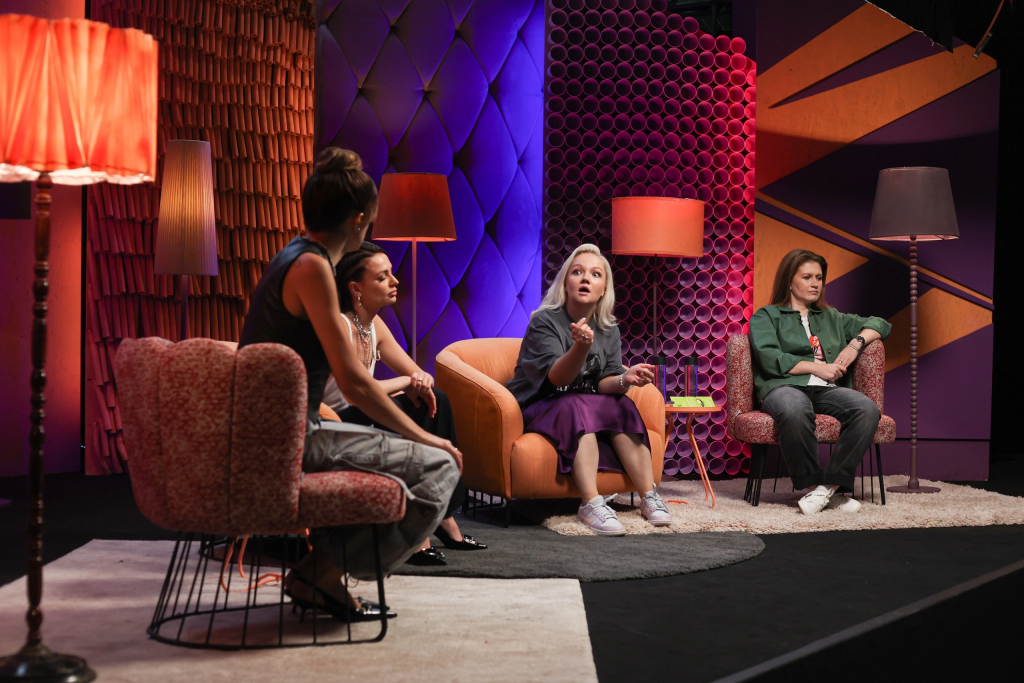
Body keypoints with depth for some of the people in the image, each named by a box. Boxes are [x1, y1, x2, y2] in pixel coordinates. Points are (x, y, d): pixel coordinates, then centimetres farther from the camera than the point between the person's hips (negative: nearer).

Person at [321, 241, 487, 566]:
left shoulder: (374, 325, 7)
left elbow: (419, 374, 10)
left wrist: (418, 382, -15)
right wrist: (407, 381, -17)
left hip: (364, 419, 9)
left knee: (436, 400, -6)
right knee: (390, 412, -32)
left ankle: (442, 515, -5)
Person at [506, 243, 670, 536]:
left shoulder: (609, 331, 3)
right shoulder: (545, 321, -14)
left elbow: (604, 383, -6)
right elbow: (557, 378, -26)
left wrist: (625, 379, -30)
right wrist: (582, 346, -44)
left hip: (586, 407, 6)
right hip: (534, 408, -6)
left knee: (622, 405, -18)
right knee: (576, 407, -33)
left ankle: (649, 496, -19)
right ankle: (591, 504, -41)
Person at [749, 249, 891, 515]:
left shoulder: (831, 317, 32)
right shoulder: (766, 316, 17)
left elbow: (880, 324, 33)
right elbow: (769, 358, -1)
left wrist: (857, 342, 12)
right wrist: (818, 367, -6)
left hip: (828, 391, 4)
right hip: (786, 387, -4)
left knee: (867, 409, -30)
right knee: (794, 411, -42)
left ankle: (831, 485, -30)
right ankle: (811, 484, -25)